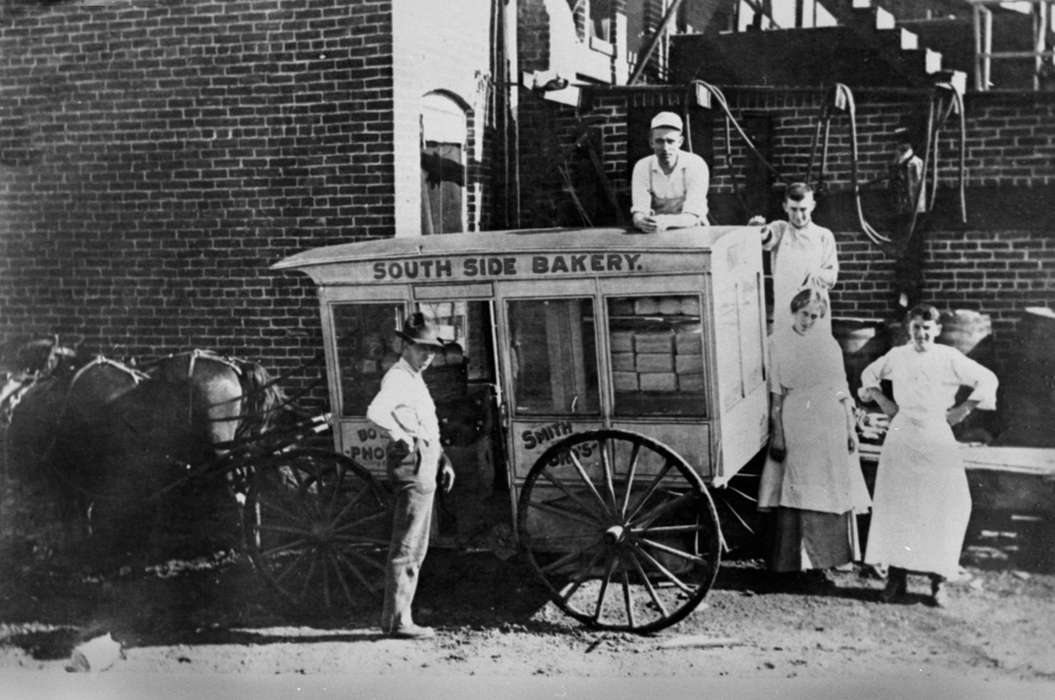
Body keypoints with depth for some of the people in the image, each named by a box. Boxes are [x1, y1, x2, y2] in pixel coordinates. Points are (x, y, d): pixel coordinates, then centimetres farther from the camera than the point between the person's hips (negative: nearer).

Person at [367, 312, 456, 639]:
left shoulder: (415, 379, 20)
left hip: (425, 465, 10)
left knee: (416, 548, 14)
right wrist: (401, 437, -20)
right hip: (412, 464, -10)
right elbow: (375, 412, -31)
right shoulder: (397, 377, -12)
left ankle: (399, 616, 20)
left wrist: (443, 460, 22)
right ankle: (397, 621, -4)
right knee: (406, 547, -7)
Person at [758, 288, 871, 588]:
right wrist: (777, 433, -3)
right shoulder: (778, 344, 2)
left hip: (831, 424, 2)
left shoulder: (829, 343, 7)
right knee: (798, 493, -3)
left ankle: (827, 556, 13)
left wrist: (851, 427, 5)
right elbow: (776, 394, 1)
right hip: (796, 425, -2)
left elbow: (843, 389, 10)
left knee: (832, 493, 4)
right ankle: (809, 561, 2)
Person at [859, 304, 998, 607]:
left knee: (944, 508, -4)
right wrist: (883, 401, 11)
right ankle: (896, 578, 11)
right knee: (895, 506, 2)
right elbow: (869, 374, 22)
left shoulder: (949, 358, -2)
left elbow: (987, 379, 2)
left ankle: (938, 581, 5)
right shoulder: (897, 356, 5)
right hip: (901, 439, 2)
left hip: (937, 438, -2)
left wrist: (964, 408, -2)